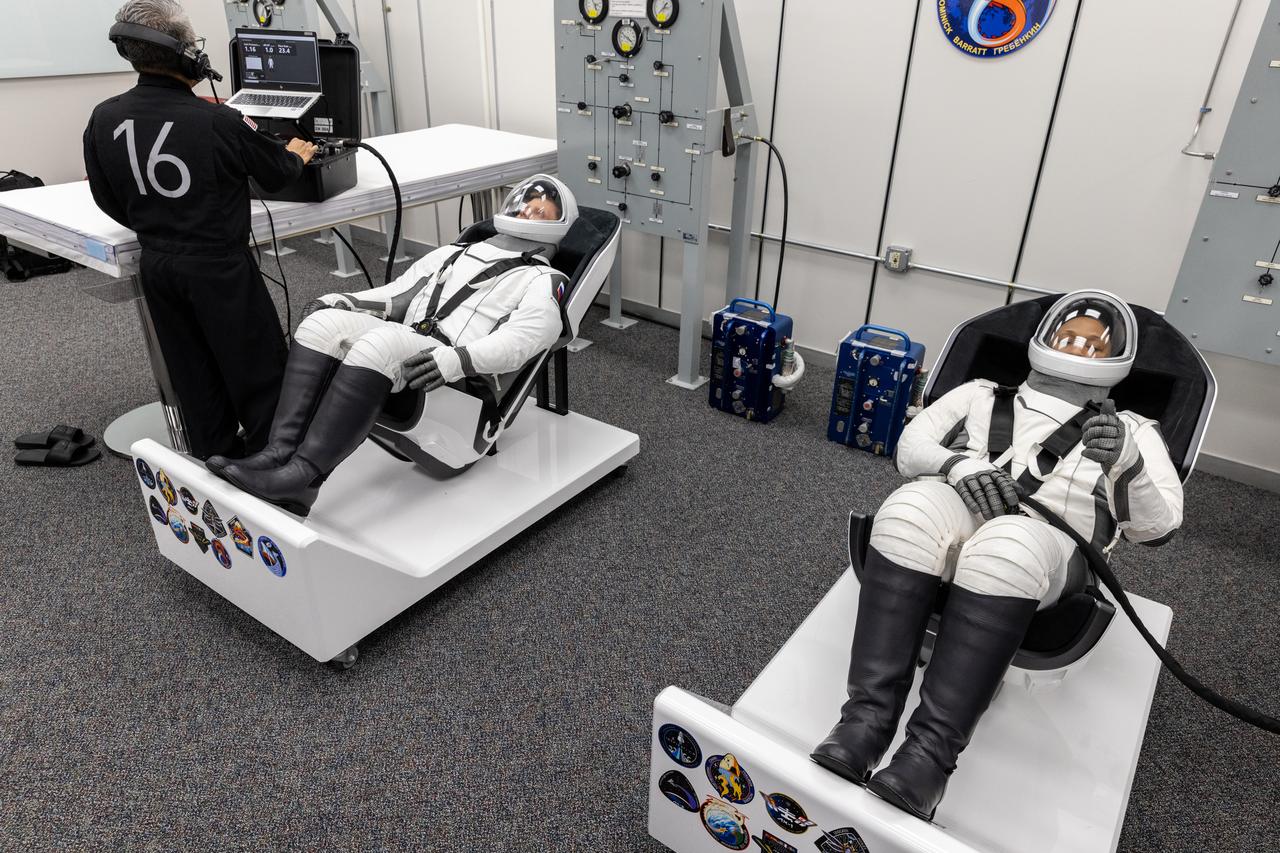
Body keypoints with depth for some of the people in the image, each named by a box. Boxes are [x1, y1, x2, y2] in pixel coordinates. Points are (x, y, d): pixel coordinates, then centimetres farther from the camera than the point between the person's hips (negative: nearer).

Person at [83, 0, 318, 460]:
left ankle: (217, 463, 28)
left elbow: (108, 201, 7)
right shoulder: (220, 121, -18)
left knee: (193, 375, 16)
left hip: (155, 266, 6)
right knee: (258, 367, 7)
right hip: (219, 267, -6)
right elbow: (277, 174, -2)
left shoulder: (103, 119, -3)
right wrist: (295, 155, 20)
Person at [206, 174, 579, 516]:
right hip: (403, 342, 6)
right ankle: (280, 452, -29)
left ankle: (302, 476, -38)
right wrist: (344, 301, 5)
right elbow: (394, 294, 26)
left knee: (380, 343, -34)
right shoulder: (452, 253, 31)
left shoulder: (541, 280, 11)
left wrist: (460, 358, -26)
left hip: (454, 382, -6)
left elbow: (524, 337, -9)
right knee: (324, 322, -20)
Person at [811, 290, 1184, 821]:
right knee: (913, 509, -35)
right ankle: (867, 718, -35)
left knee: (1005, 547, -38)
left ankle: (931, 749, -38)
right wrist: (959, 465, -8)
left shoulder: (1130, 431, 26)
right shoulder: (981, 396, 27)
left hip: (1046, 544, -1)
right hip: (959, 515, 2)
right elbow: (911, 448, 14)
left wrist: (1126, 461, -6)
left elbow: (1156, 525, 14)